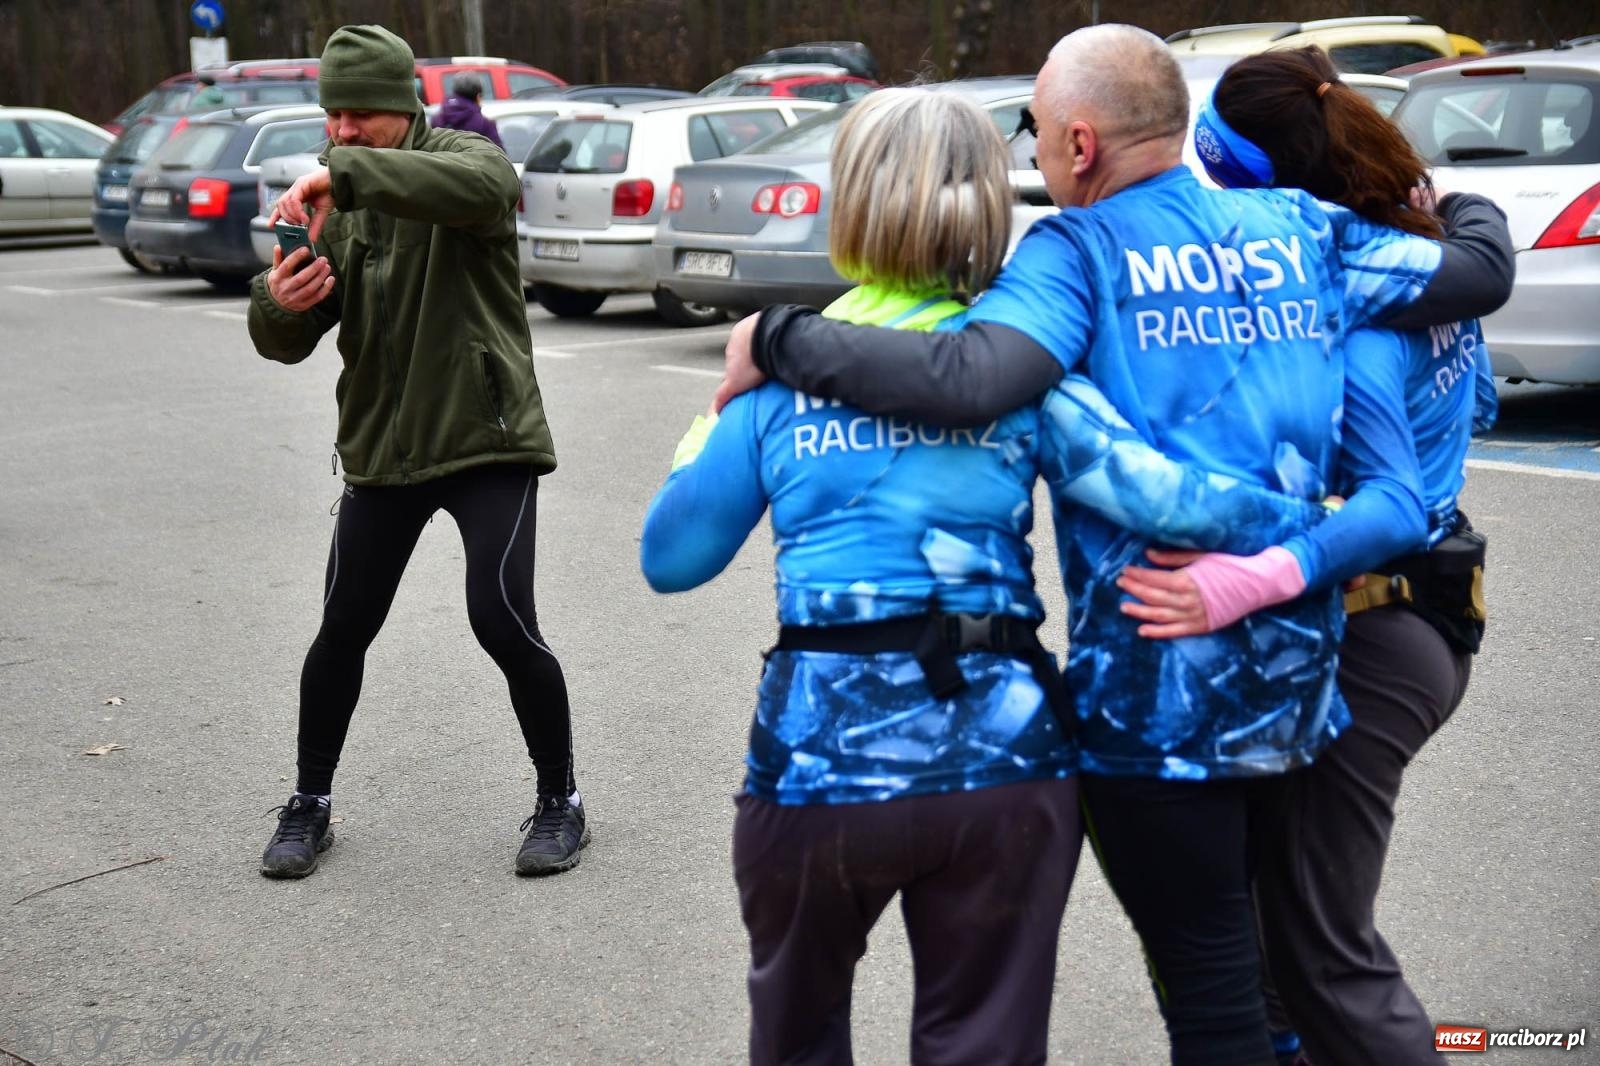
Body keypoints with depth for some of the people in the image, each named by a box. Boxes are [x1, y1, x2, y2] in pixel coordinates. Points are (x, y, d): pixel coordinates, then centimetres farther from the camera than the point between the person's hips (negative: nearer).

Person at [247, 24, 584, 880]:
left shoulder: (463, 159, -7)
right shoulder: (331, 205, 7)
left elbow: (482, 186, -35)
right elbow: (286, 344, 0)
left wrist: (345, 170, -43)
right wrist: (279, 304, -24)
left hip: (487, 442, -5)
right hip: (381, 450, 5)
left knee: (504, 624, -11)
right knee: (342, 631, 8)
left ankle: (560, 803, 9)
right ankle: (309, 806, 26)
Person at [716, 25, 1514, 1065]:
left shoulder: (1080, 250, -11)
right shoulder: (1303, 231, 5)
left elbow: (967, 378, -29)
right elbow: (1484, 270, 14)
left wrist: (777, 336, -18)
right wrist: (1461, 203, 36)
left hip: (1158, 689, -6)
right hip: (1296, 675, 6)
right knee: (1247, 952, 27)